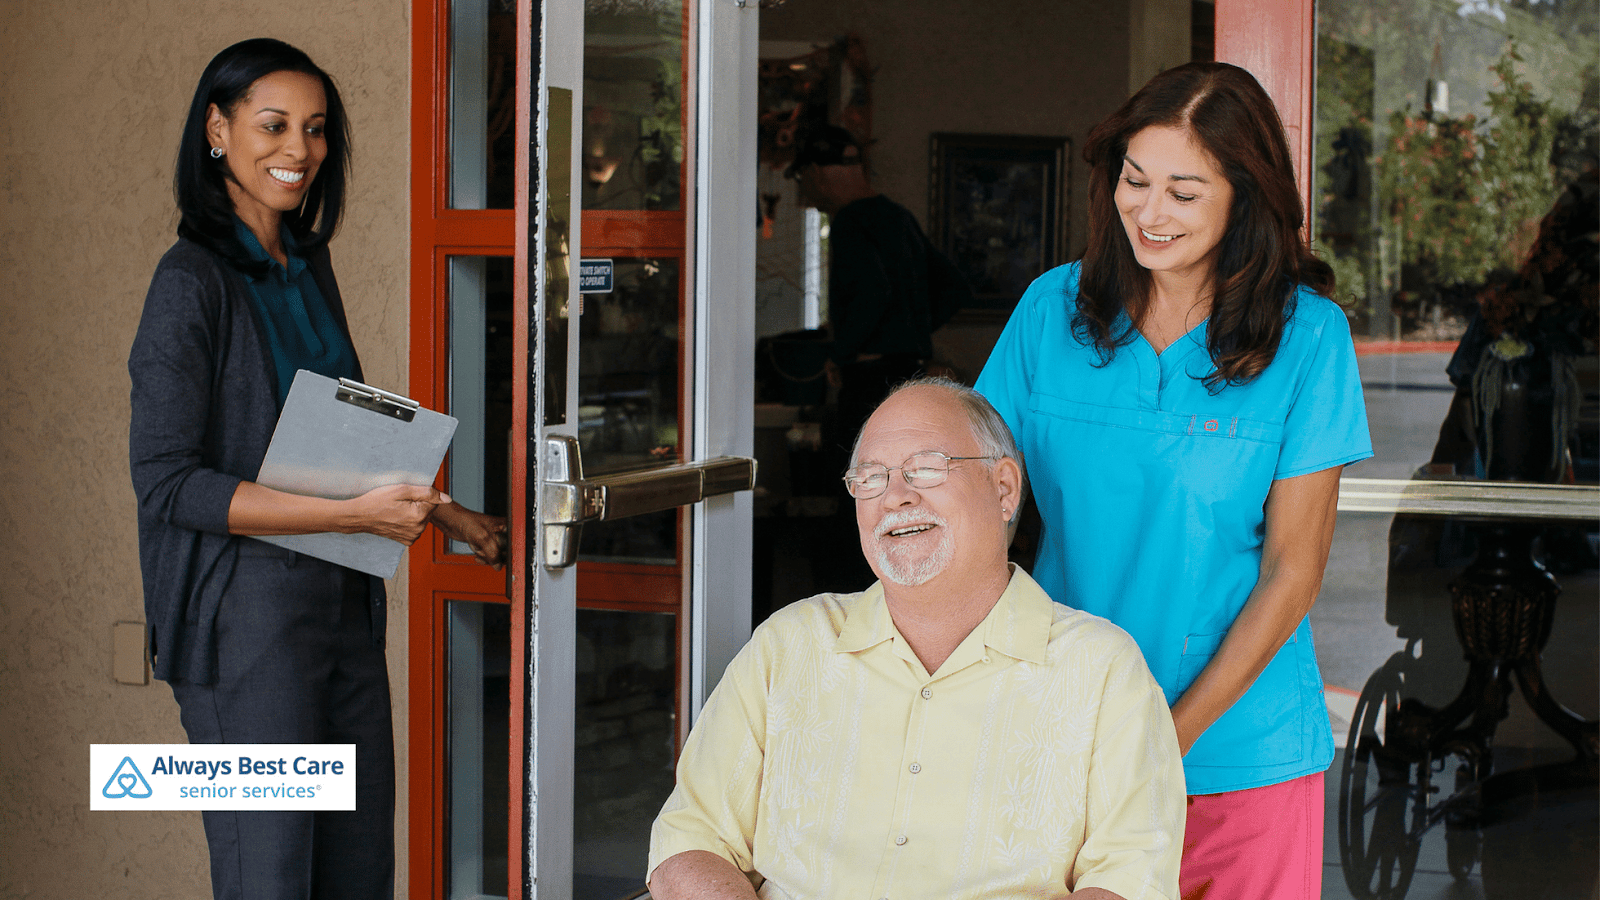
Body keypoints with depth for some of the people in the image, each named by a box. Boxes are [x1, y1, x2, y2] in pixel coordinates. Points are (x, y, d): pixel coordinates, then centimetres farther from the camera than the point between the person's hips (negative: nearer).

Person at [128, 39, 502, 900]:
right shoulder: (191, 282, -11)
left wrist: (440, 513, 26)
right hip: (245, 614, -8)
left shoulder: (308, 265, 12)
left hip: (343, 602, 8)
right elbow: (167, 482, -17)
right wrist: (358, 514, -21)